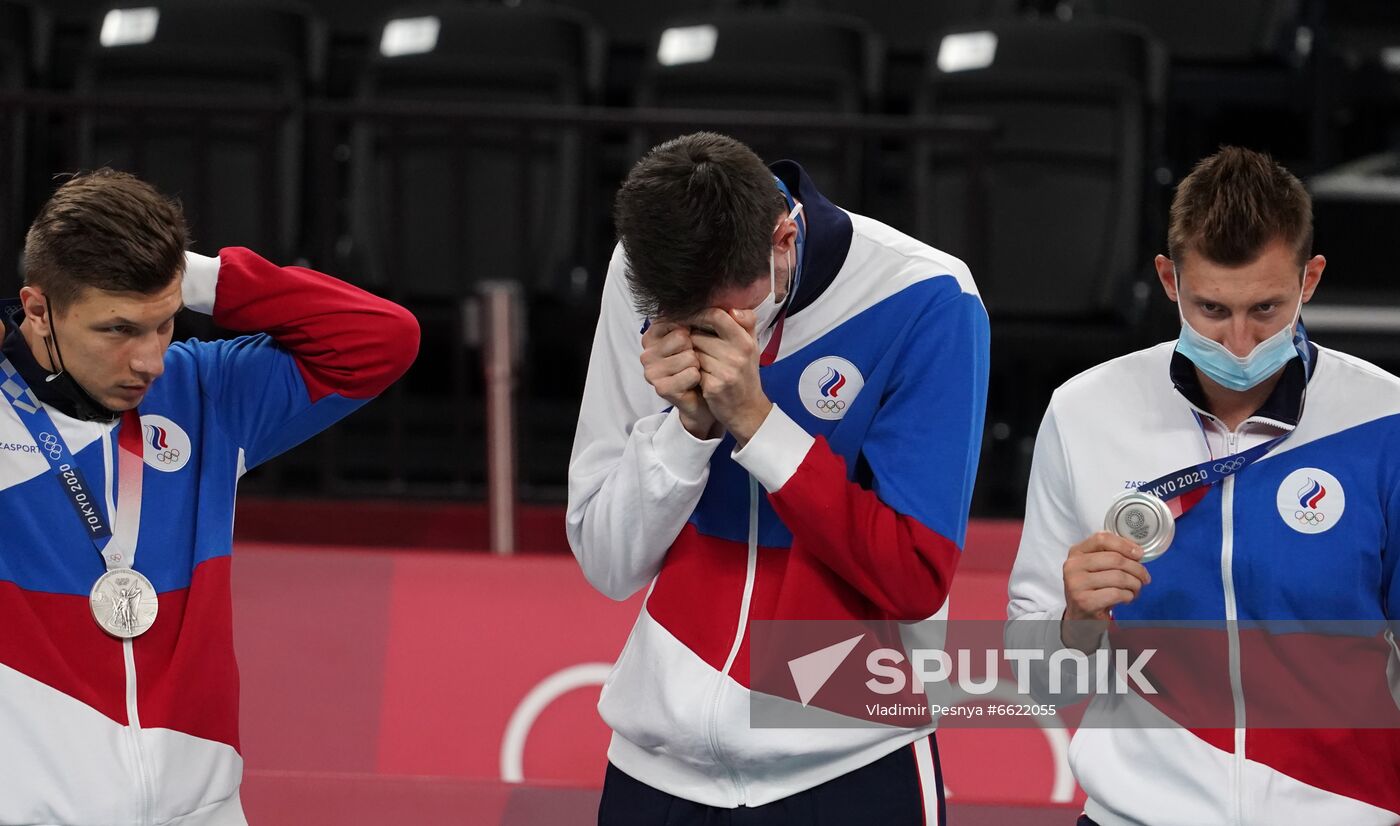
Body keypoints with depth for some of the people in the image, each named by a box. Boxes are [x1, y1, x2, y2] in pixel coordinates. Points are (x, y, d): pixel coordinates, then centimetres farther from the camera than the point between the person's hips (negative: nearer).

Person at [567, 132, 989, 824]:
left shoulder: (922, 300, -15)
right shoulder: (640, 280, -6)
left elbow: (917, 582, -16)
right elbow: (608, 564, -3)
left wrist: (754, 420, -23)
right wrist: (687, 425, -20)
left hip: (850, 768, -3)